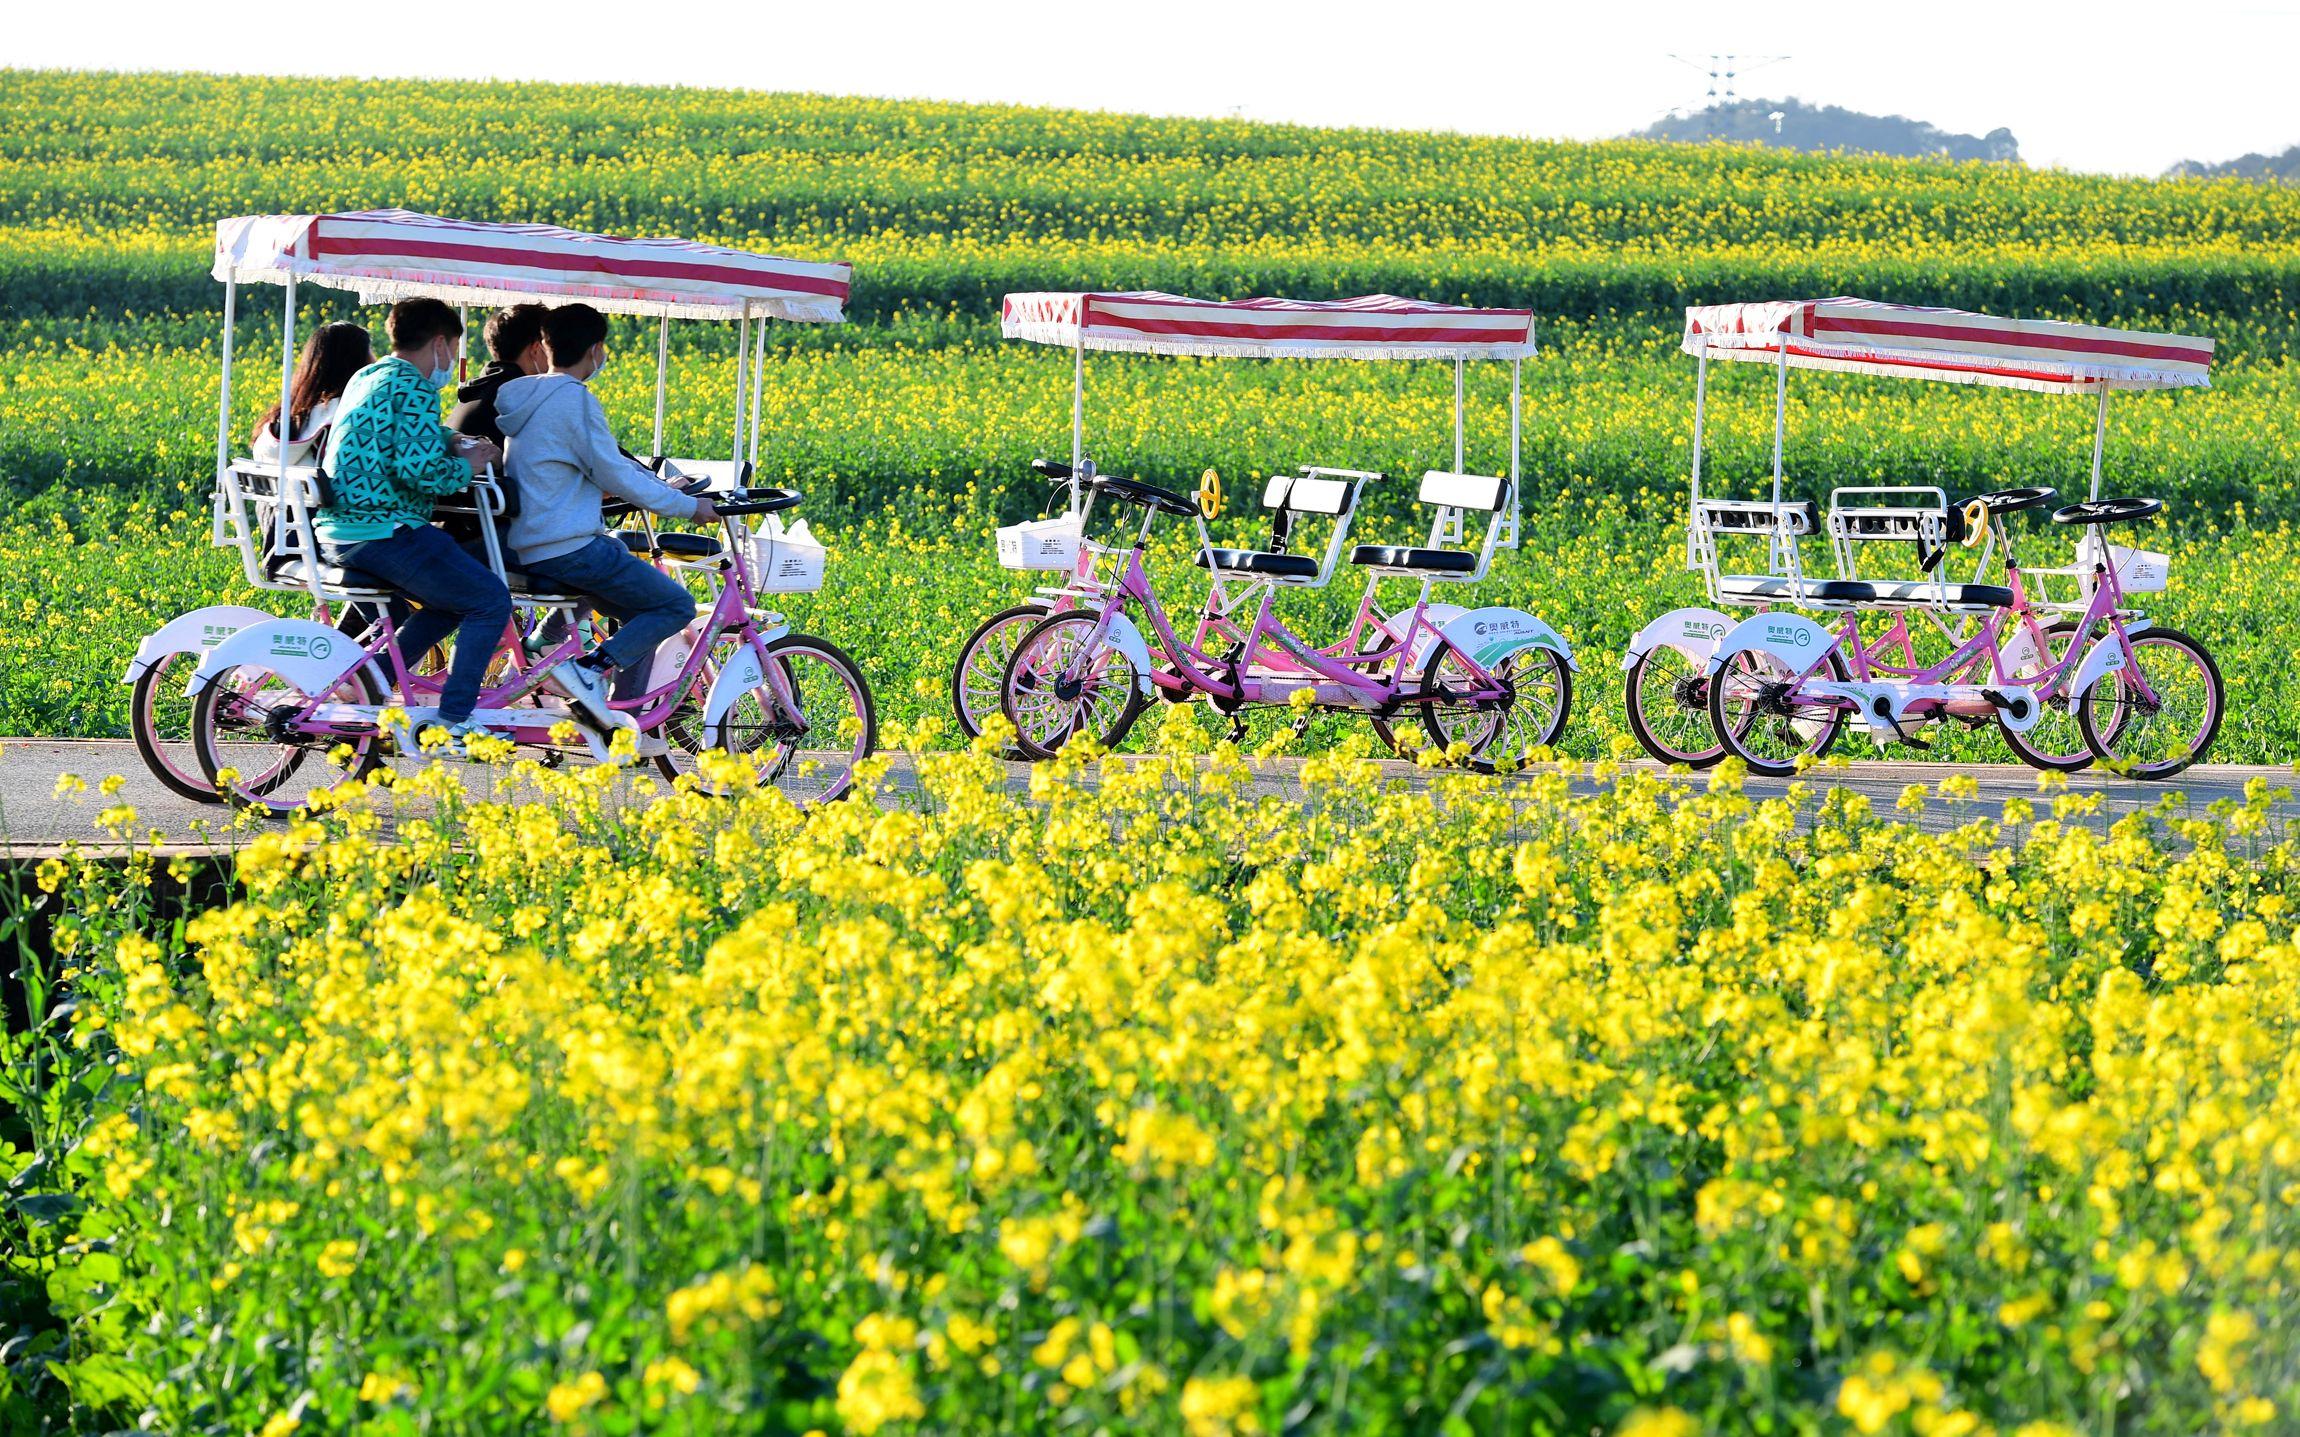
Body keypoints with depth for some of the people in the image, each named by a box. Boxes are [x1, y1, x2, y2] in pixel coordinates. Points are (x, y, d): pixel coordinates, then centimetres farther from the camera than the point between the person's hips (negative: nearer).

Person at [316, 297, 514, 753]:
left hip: (337, 529, 10)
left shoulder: (366, 378, 18)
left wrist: (457, 445, 17)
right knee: (490, 600, -4)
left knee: (455, 596, 23)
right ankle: (454, 721, -6)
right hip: (382, 535, -10)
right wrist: (467, 467, -4)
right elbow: (420, 470, -23)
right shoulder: (414, 388, -12)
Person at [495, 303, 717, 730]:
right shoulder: (576, 401, -15)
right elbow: (616, 476, -13)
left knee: (640, 612, 21)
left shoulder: (522, 396, 13)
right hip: (571, 547, -9)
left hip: (528, 548, 9)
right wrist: (689, 506, -2)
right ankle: (592, 670, -14)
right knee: (676, 605, -2)